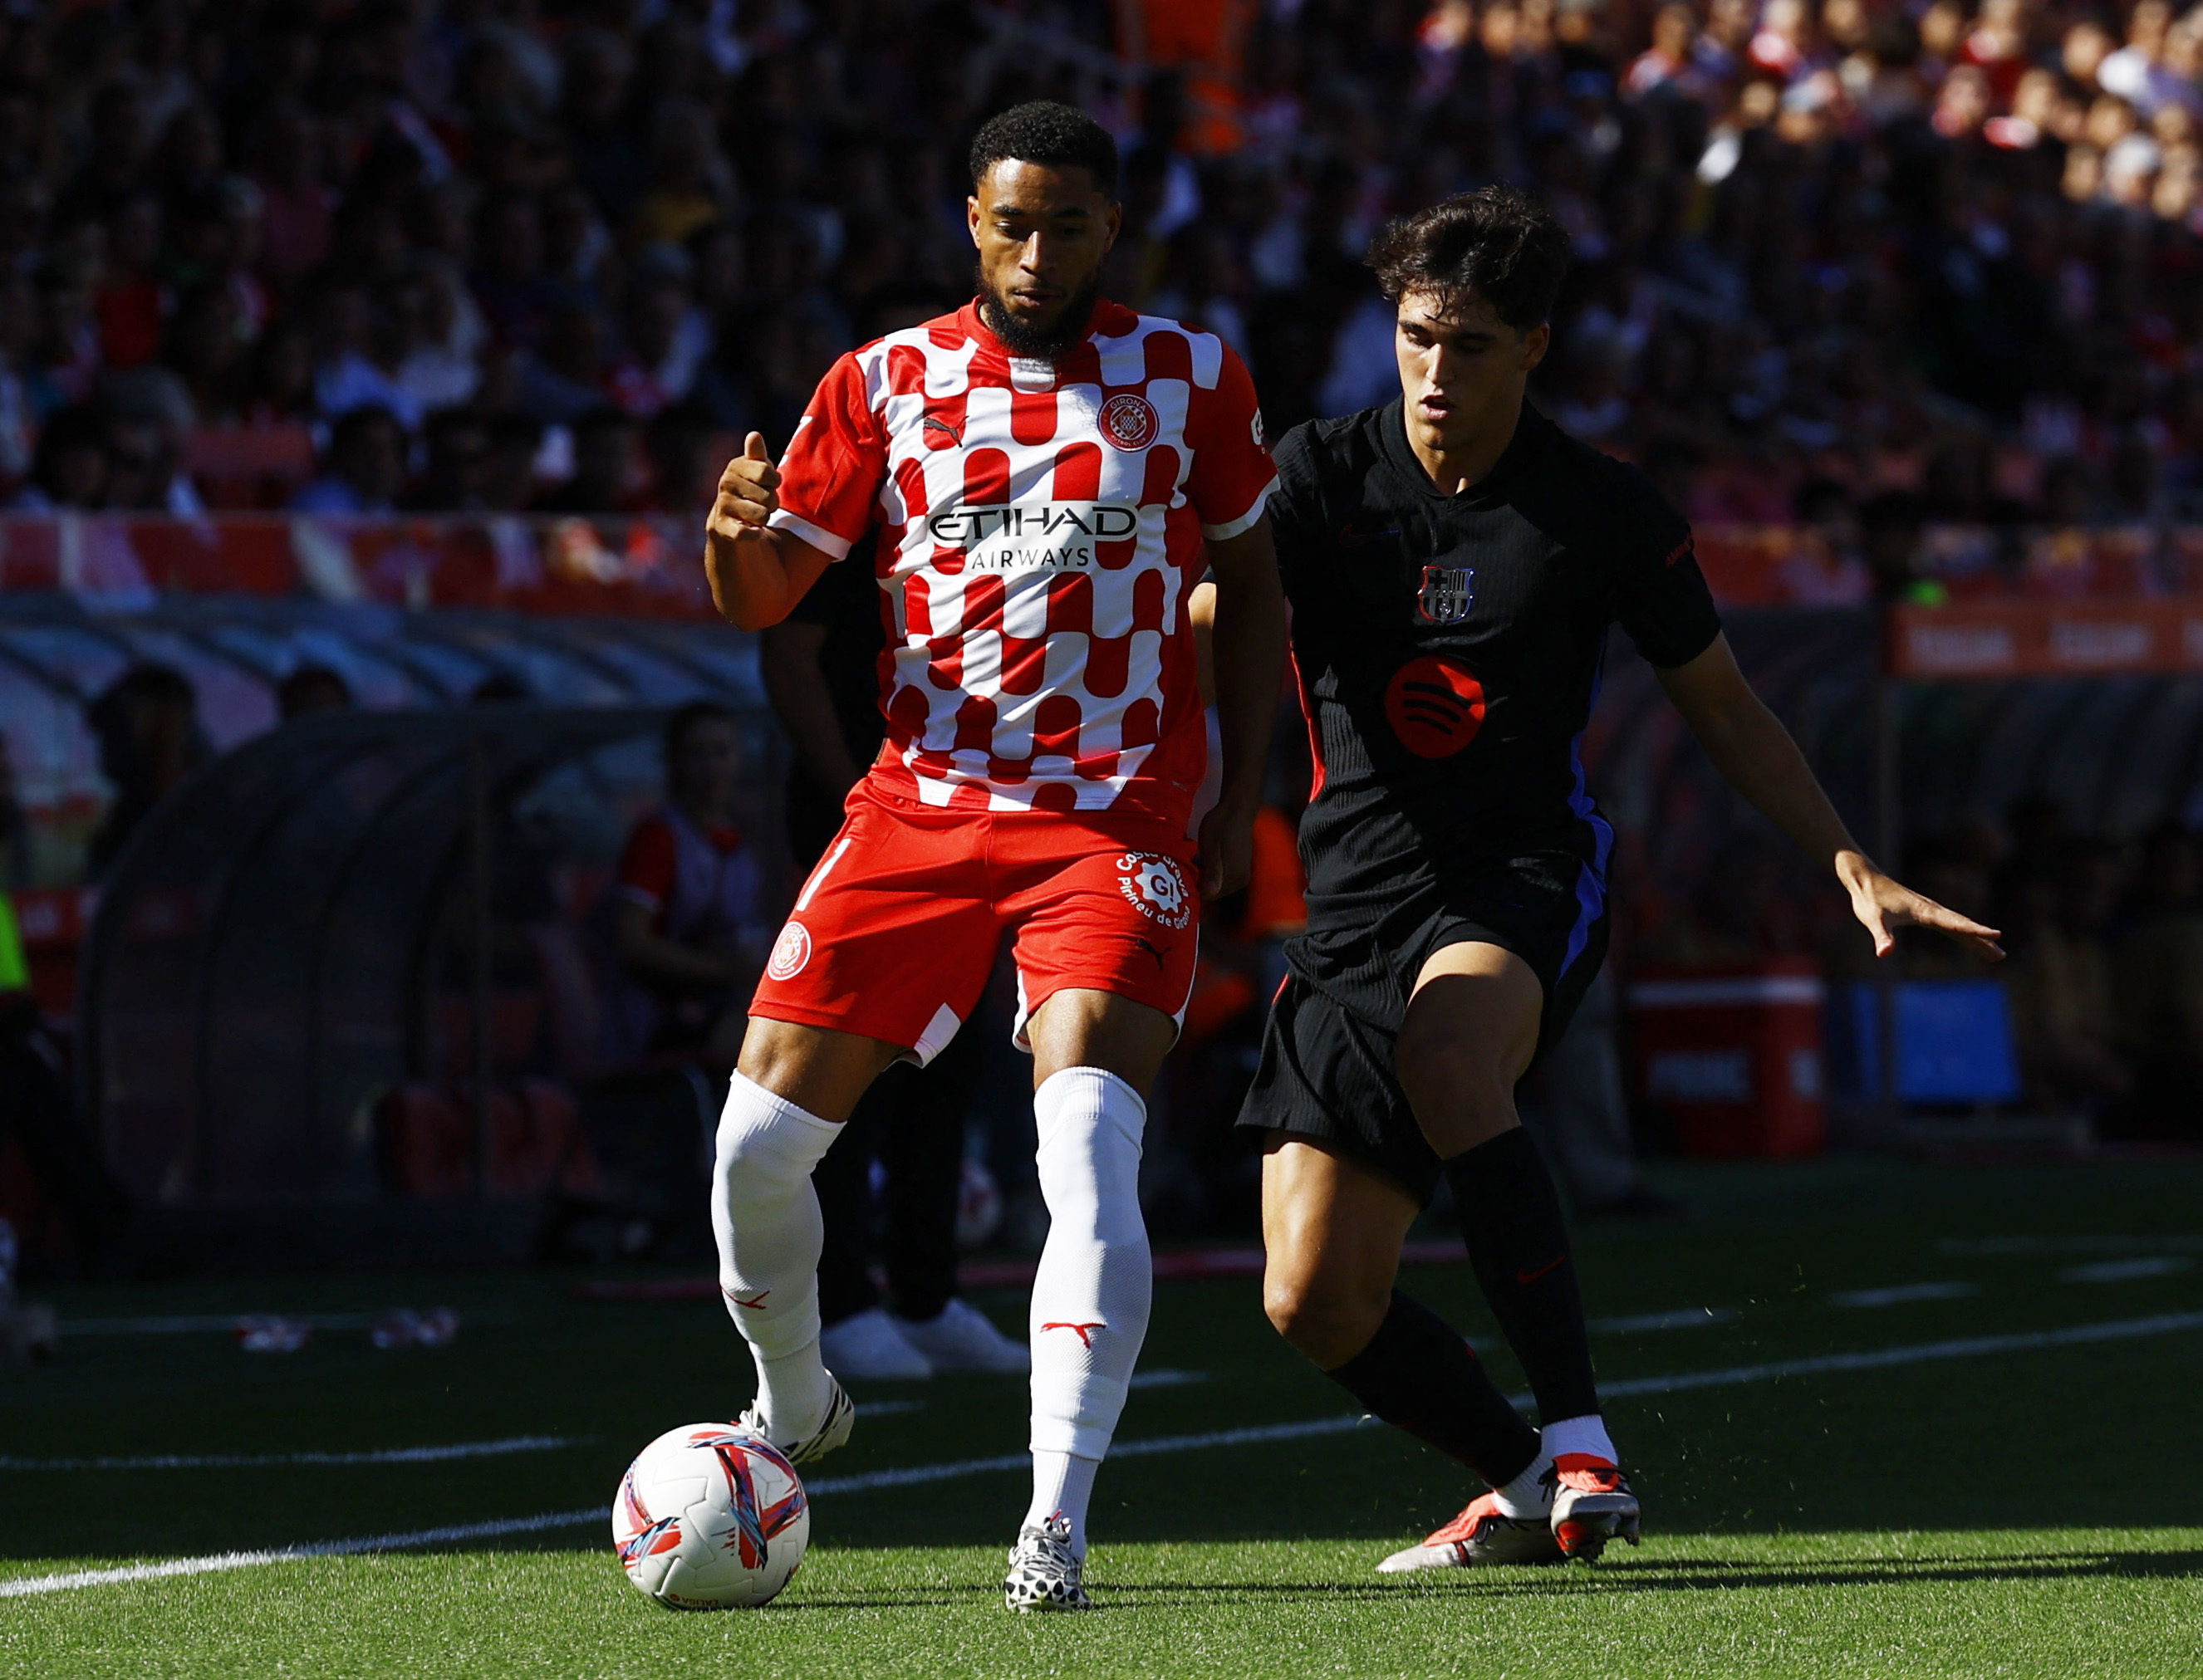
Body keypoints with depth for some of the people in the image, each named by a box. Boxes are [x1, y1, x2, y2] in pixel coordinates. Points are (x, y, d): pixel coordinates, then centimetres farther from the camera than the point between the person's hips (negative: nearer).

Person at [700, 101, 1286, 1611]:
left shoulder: (1193, 378, 6)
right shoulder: (885, 384, 7)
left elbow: (1249, 583, 15)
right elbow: (764, 599, 8)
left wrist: (1239, 798, 6)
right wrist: (738, 532, -17)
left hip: (1116, 826, -3)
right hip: (920, 806, 3)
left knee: (1089, 1147, -22)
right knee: (760, 1139, 0)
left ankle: (1058, 1525, -25)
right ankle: (793, 1409, 28)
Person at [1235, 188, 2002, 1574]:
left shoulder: (1607, 513, 0)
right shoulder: (1326, 477, 0)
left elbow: (1725, 707, 11)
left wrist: (1856, 870, 2)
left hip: (1528, 879, -3)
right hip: (1361, 900, 3)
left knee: (1443, 1057, -39)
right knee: (1315, 1302, -7)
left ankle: (1580, 1444, -35)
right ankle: (1526, 1487, 20)